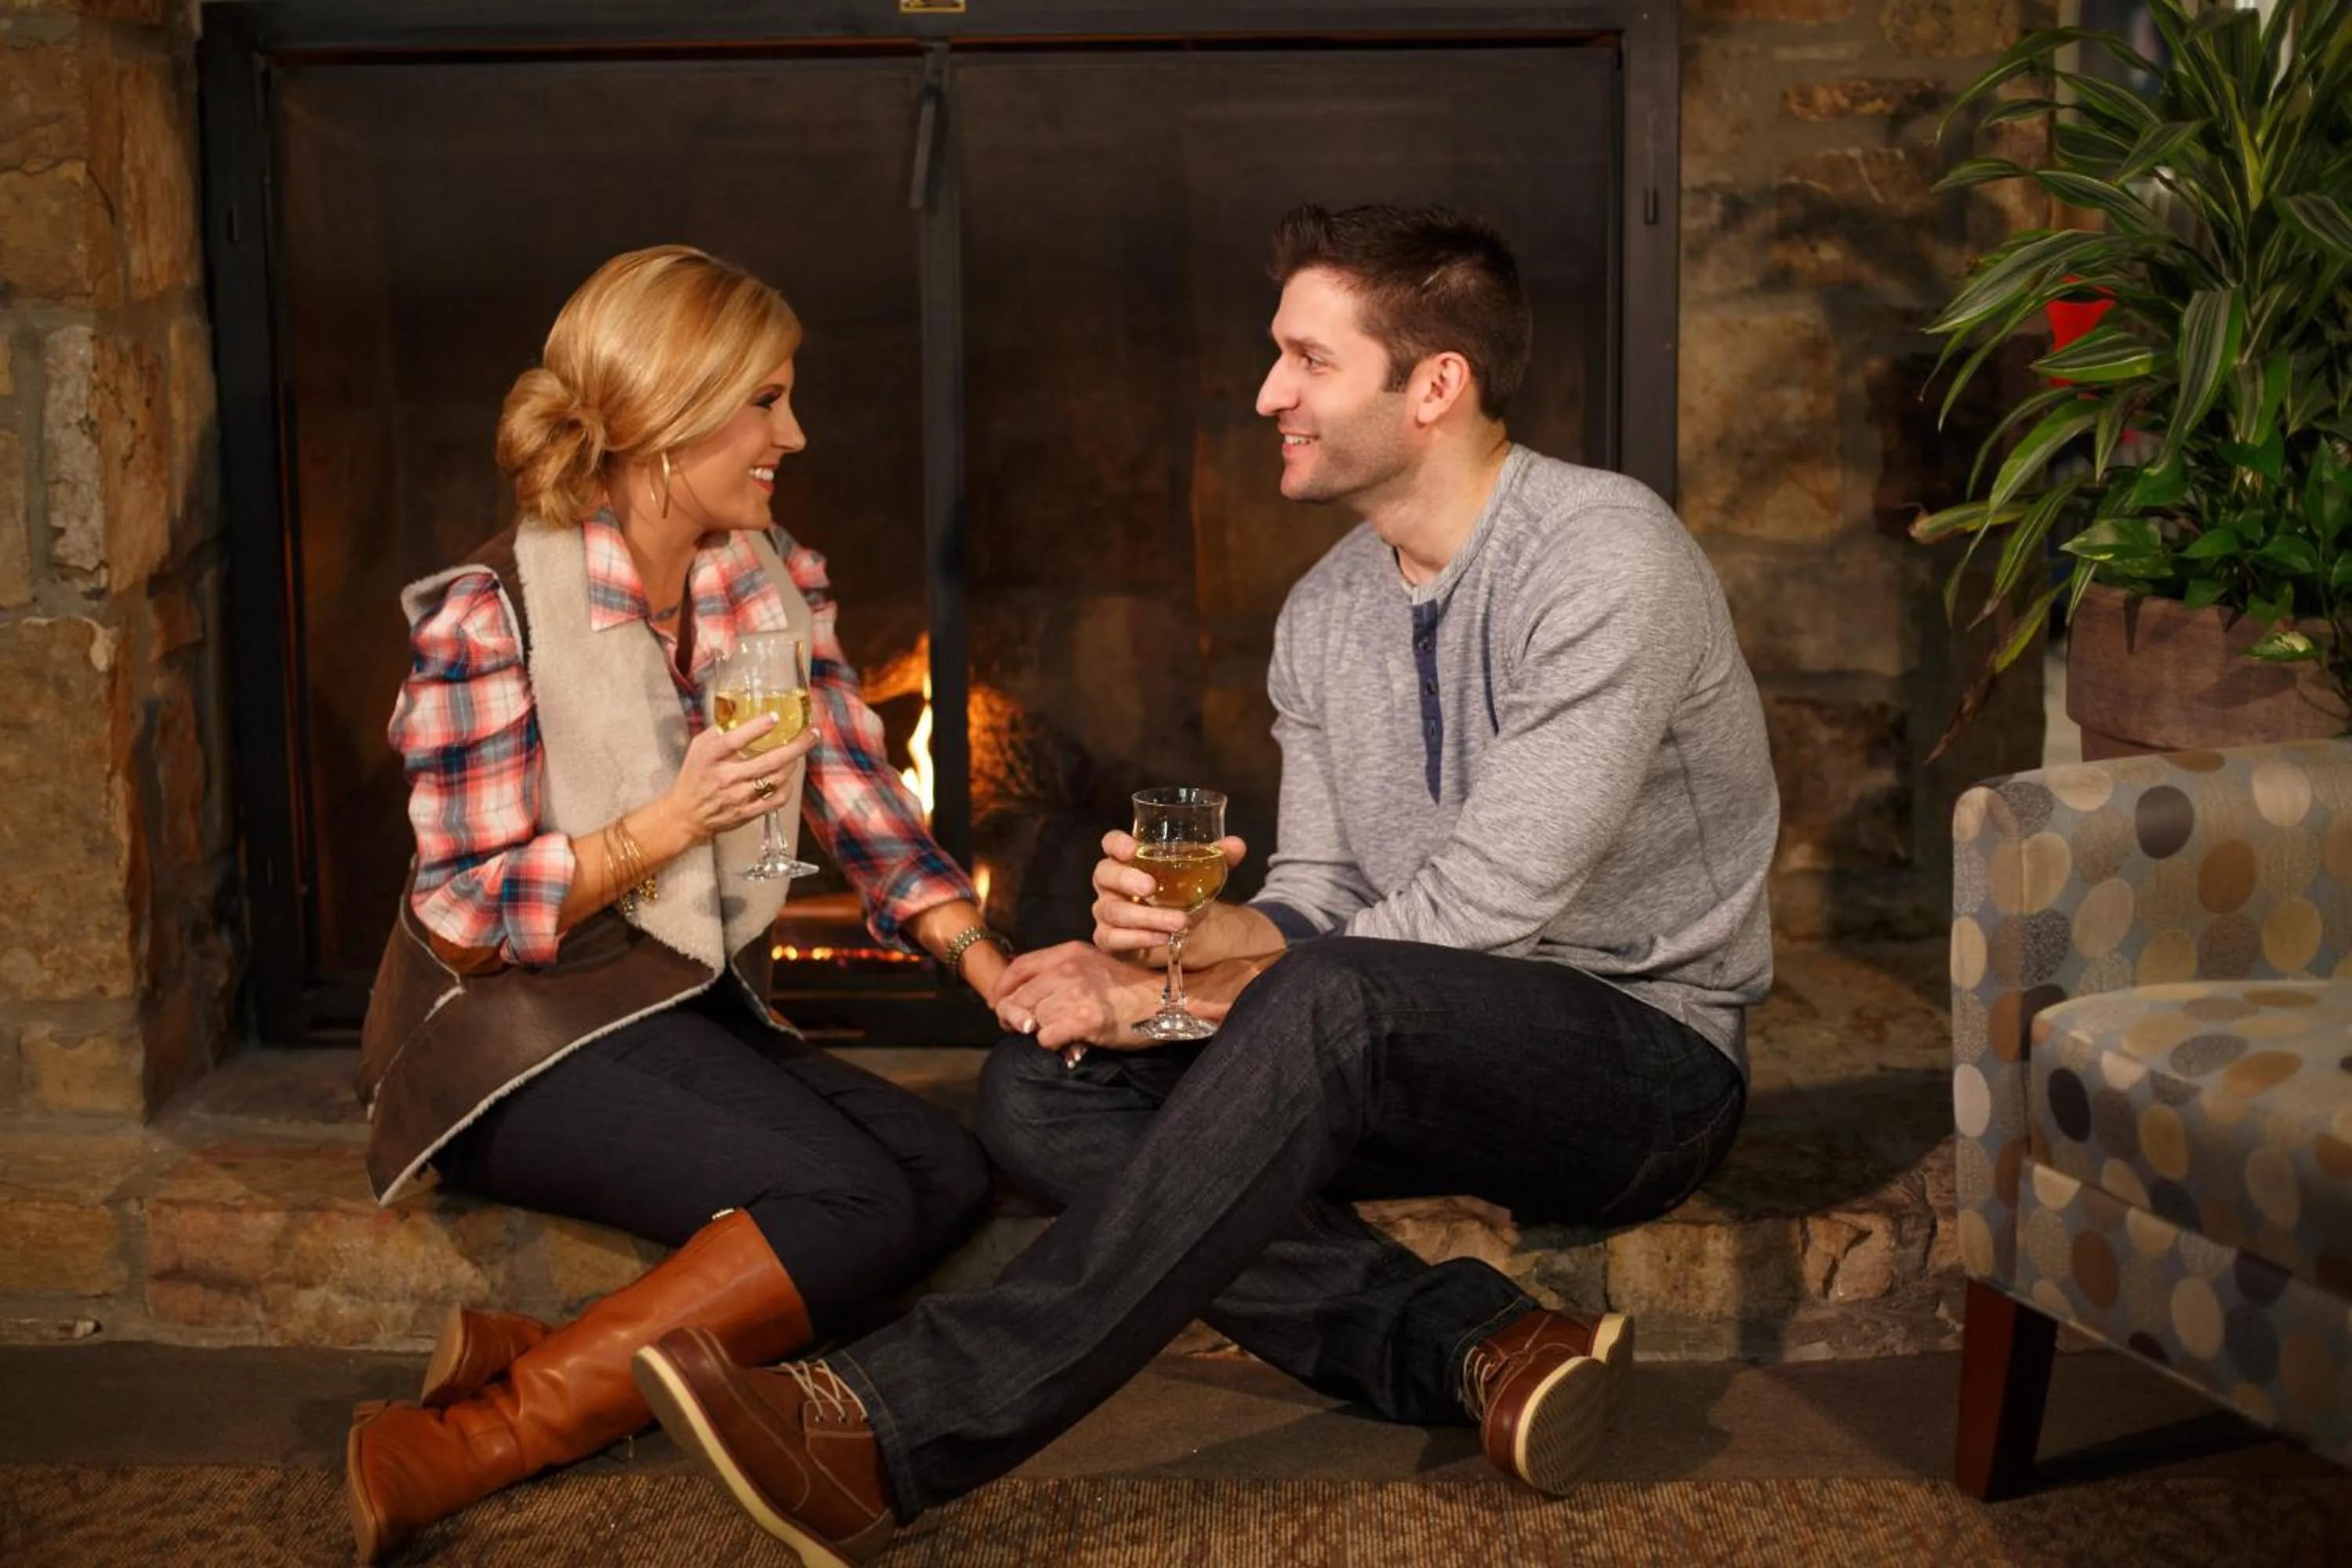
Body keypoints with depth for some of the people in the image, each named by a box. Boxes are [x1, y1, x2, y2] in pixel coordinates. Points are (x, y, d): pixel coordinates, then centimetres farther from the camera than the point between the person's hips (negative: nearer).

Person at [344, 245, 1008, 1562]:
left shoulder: (778, 583, 8)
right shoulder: (489, 613, -12)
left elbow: (864, 805, 5)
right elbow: (468, 916, -13)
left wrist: (995, 967, -10)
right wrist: (672, 822, -25)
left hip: (703, 1012, 7)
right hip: (521, 1028, -7)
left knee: (952, 1171, -18)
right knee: (852, 1202, -27)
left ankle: (540, 1358, -24)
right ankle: (470, 1450, -24)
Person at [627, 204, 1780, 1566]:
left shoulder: (1608, 560, -17)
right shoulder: (1325, 613, 9)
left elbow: (1493, 909, -21)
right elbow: (1311, 900, 8)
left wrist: (1241, 961, -14)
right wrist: (1155, 973, -14)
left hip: (1648, 1056, -8)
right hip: (1431, 1067, 8)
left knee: (1328, 1004, -39)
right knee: (1042, 1093, -11)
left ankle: (890, 1438, -43)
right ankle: (1474, 1350, -24)